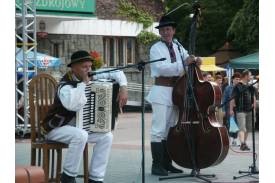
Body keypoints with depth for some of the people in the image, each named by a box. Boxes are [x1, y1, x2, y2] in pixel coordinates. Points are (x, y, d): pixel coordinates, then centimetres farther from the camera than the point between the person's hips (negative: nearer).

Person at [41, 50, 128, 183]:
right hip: (56, 128, -7)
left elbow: (117, 73, 5)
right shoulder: (65, 85, -24)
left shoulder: (91, 78, -2)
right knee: (80, 135, -35)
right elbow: (73, 105, -47)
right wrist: (84, 83, -35)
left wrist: (123, 88, -13)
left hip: (78, 127, 7)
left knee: (106, 136, -9)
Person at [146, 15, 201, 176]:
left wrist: (195, 60, -6)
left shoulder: (178, 47, 13)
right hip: (161, 92, -6)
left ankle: (167, 163, 17)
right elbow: (162, 68, -18)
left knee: (170, 129, 10)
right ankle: (156, 165, -8)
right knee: (159, 129, -10)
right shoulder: (156, 48, -4)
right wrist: (183, 65, -25)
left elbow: (188, 58, 18)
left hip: (176, 92, 6)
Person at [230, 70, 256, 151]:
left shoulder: (250, 87, 13)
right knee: (242, 128, -14)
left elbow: (253, 98, 22)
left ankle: (244, 143, 22)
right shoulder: (238, 86, -8)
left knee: (247, 128, 11)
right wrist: (231, 109, -14)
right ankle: (242, 144, -23)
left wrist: (254, 108, 17)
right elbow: (232, 98, -10)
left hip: (249, 110, 7)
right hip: (240, 110, -7)